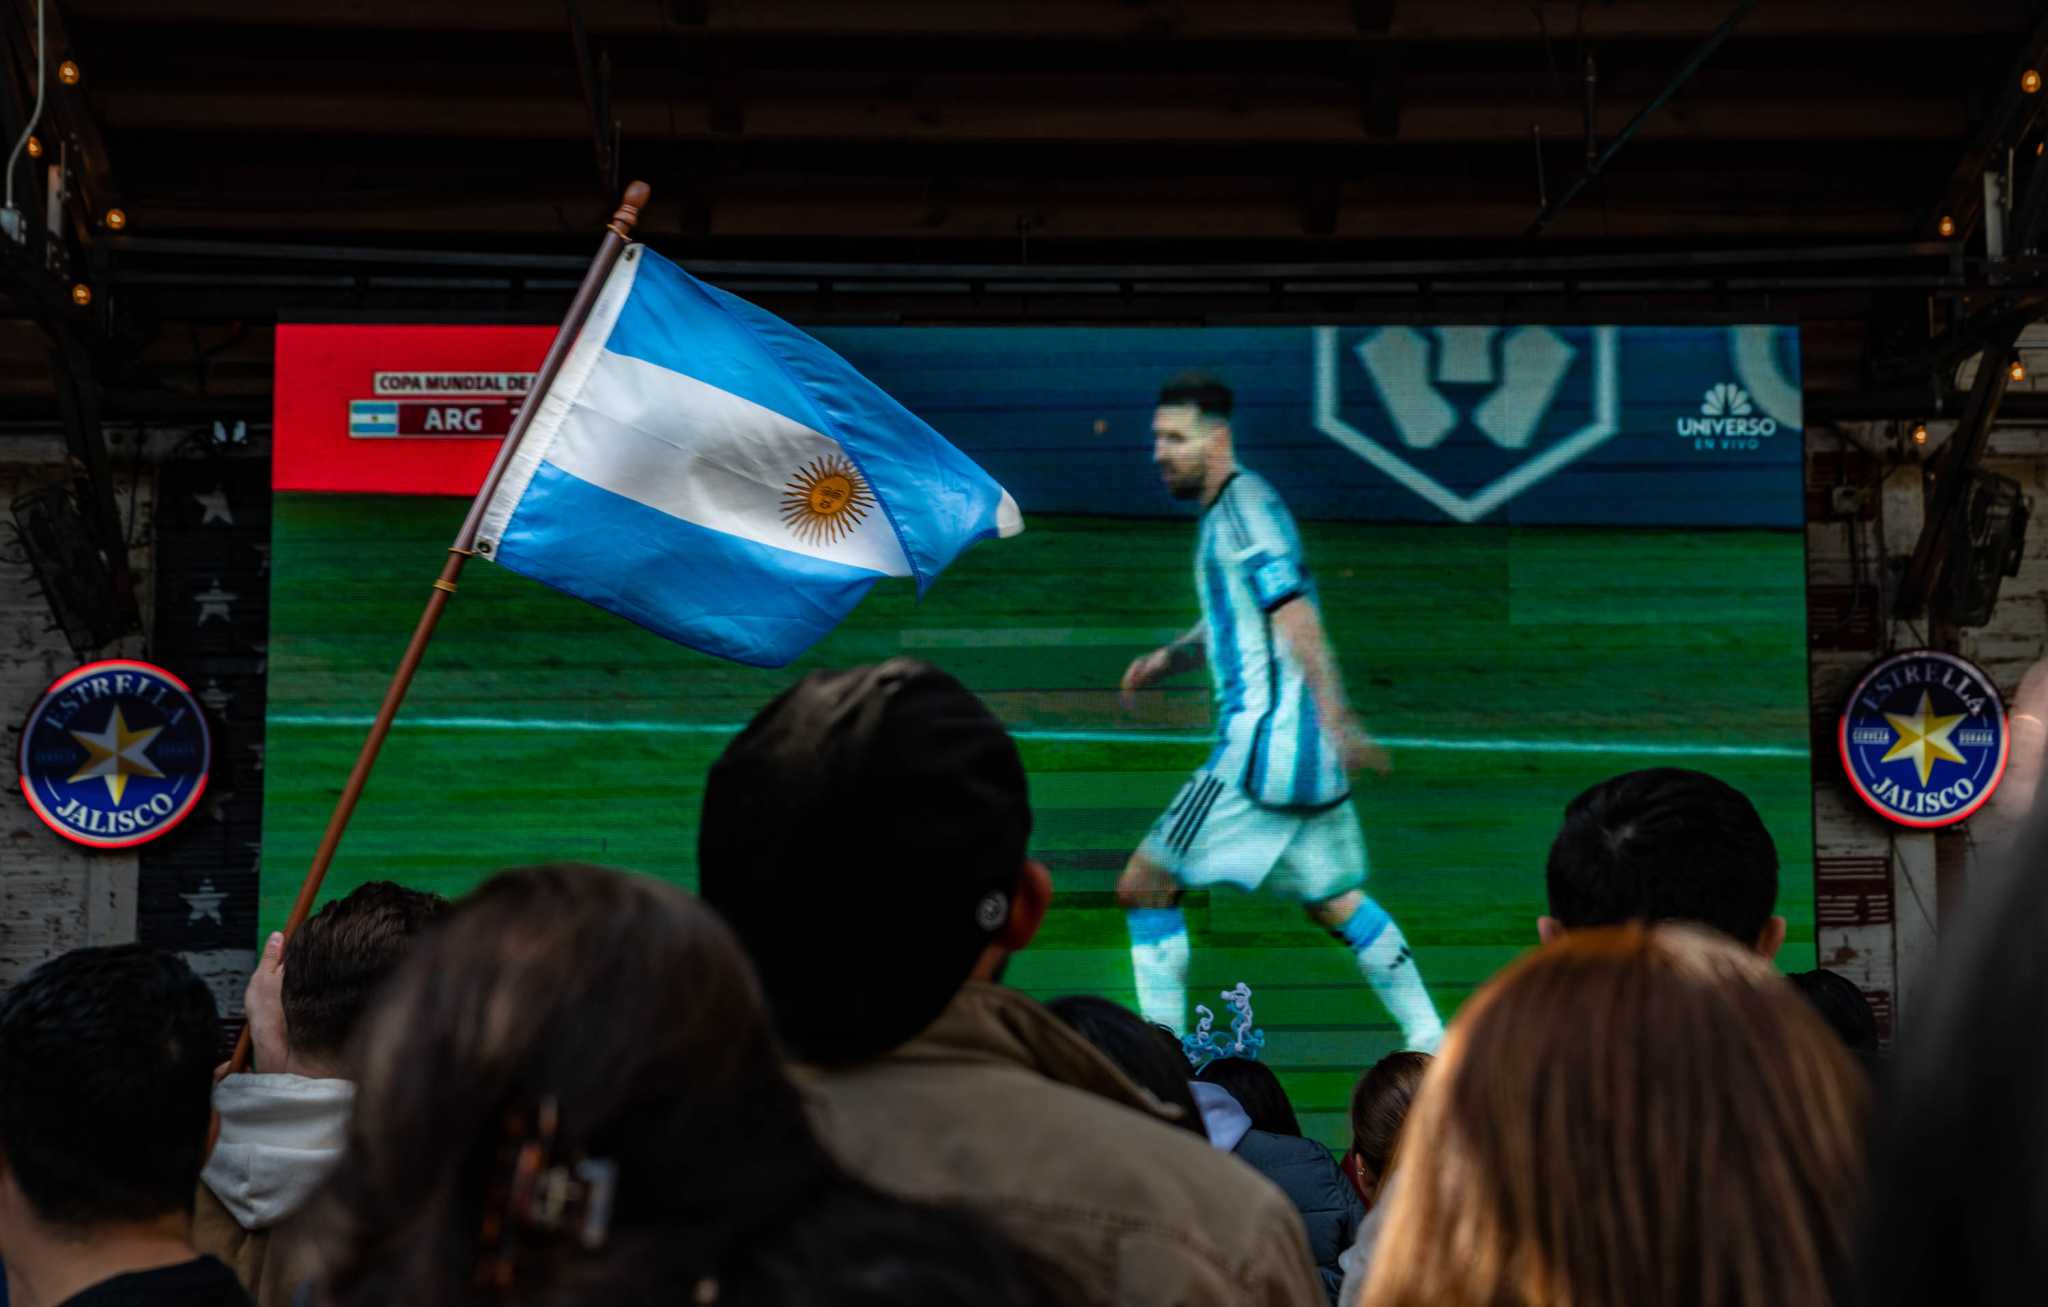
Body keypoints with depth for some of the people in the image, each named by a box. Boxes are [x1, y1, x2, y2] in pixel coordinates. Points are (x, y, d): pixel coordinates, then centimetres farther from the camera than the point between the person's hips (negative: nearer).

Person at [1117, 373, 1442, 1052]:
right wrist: (1167, 658, 13)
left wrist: (1337, 722, -28)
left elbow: (1296, 620, -21)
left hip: (1266, 741, -10)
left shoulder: (1245, 506, -12)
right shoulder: (1225, 512, 18)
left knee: (1144, 886, -4)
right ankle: (1430, 1040, 17)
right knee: (1333, 900, 17)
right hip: (1305, 751, 10)